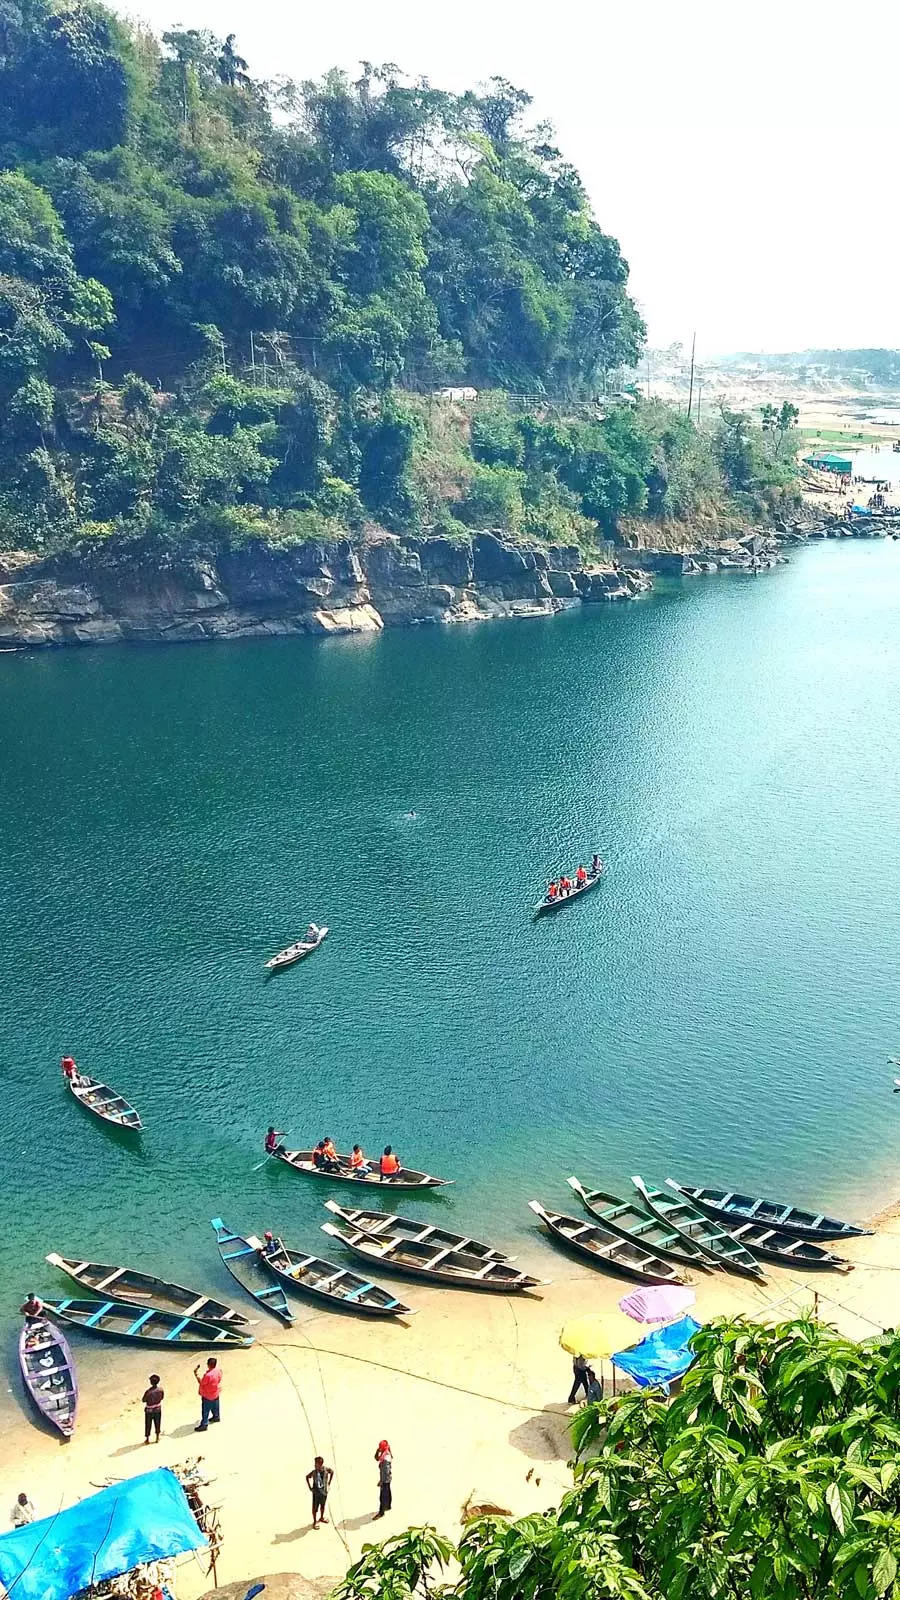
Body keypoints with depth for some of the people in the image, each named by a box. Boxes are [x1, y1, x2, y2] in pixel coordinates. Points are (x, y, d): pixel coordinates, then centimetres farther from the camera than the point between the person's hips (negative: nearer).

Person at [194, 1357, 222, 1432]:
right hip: (216, 1393, 7)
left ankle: (204, 1425, 22)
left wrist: (196, 1374, -22)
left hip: (208, 1396, -7)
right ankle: (216, 1417, 50)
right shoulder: (218, 1369, -16)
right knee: (215, 1406, 30)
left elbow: (201, 1383, -22)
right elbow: (219, 1379, 1)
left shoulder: (208, 1375, -38)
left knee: (205, 1411, 10)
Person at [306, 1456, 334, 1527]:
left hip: (324, 1492, 2)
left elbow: (332, 1472, 4)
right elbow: (307, 1477, -1)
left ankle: (321, 1518, 46)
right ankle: (314, 1522, 28)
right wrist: (309, 1487, -3)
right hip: (316, 1493, -2)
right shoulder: (314, 1472, -21)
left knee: (322, 1506, 22)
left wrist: (329, 1483, 5)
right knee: (315, 1508, 8)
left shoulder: (326, 1470, -19)